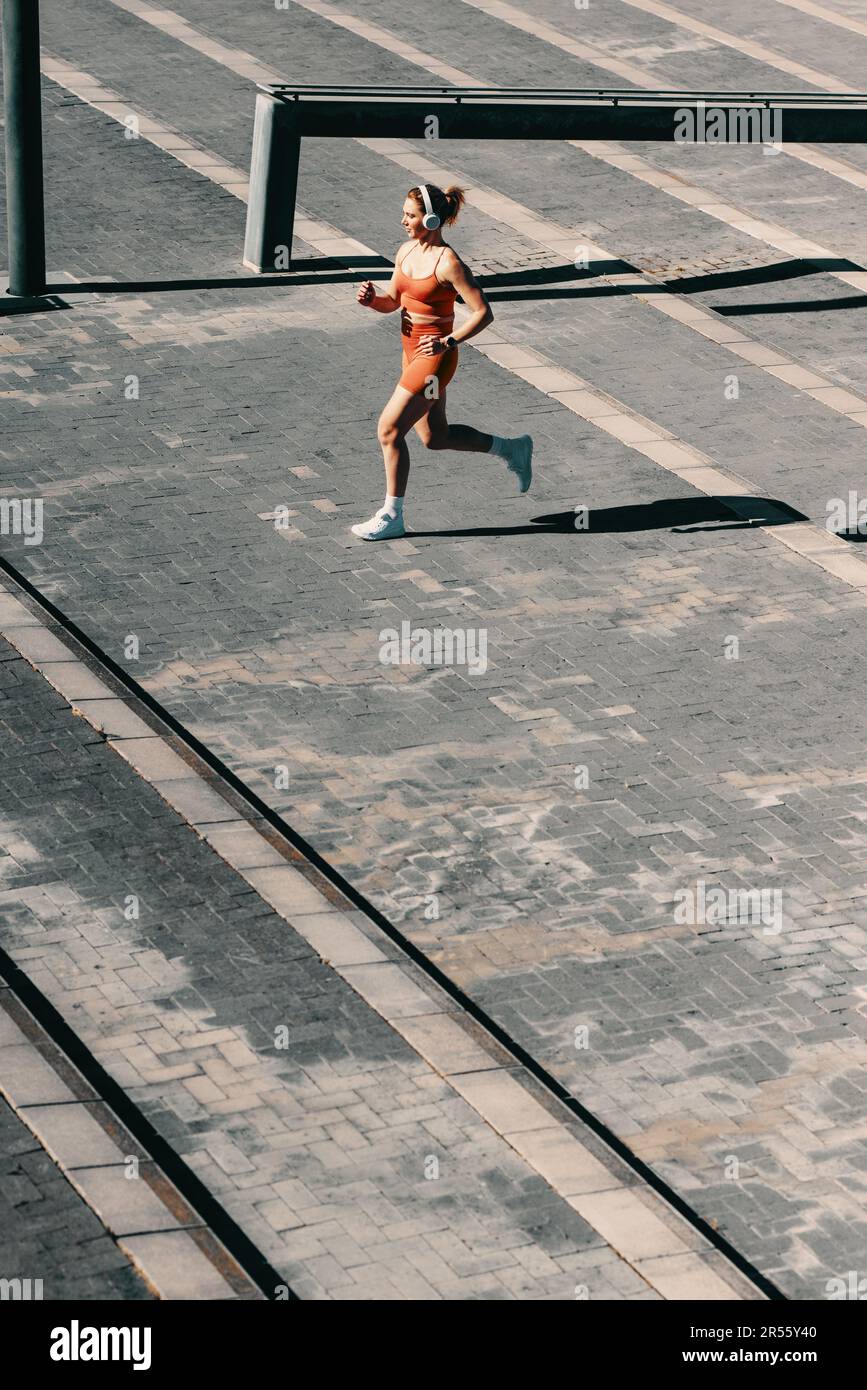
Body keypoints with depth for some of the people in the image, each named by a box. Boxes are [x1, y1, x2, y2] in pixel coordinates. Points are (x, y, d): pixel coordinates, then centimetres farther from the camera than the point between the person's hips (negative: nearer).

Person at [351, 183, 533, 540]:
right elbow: (393, 302, 14)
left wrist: (448, 342, -28)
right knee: (435, 437, 18)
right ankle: (511, 449, 37)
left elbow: (483, 313, -18)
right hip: (413, 353, 9)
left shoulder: (449, 264, -20)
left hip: (434, 359, -9)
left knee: (389, 429, -7)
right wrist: (371, 299, -8)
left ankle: (391, 517, 6)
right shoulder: (406, 251, 3)